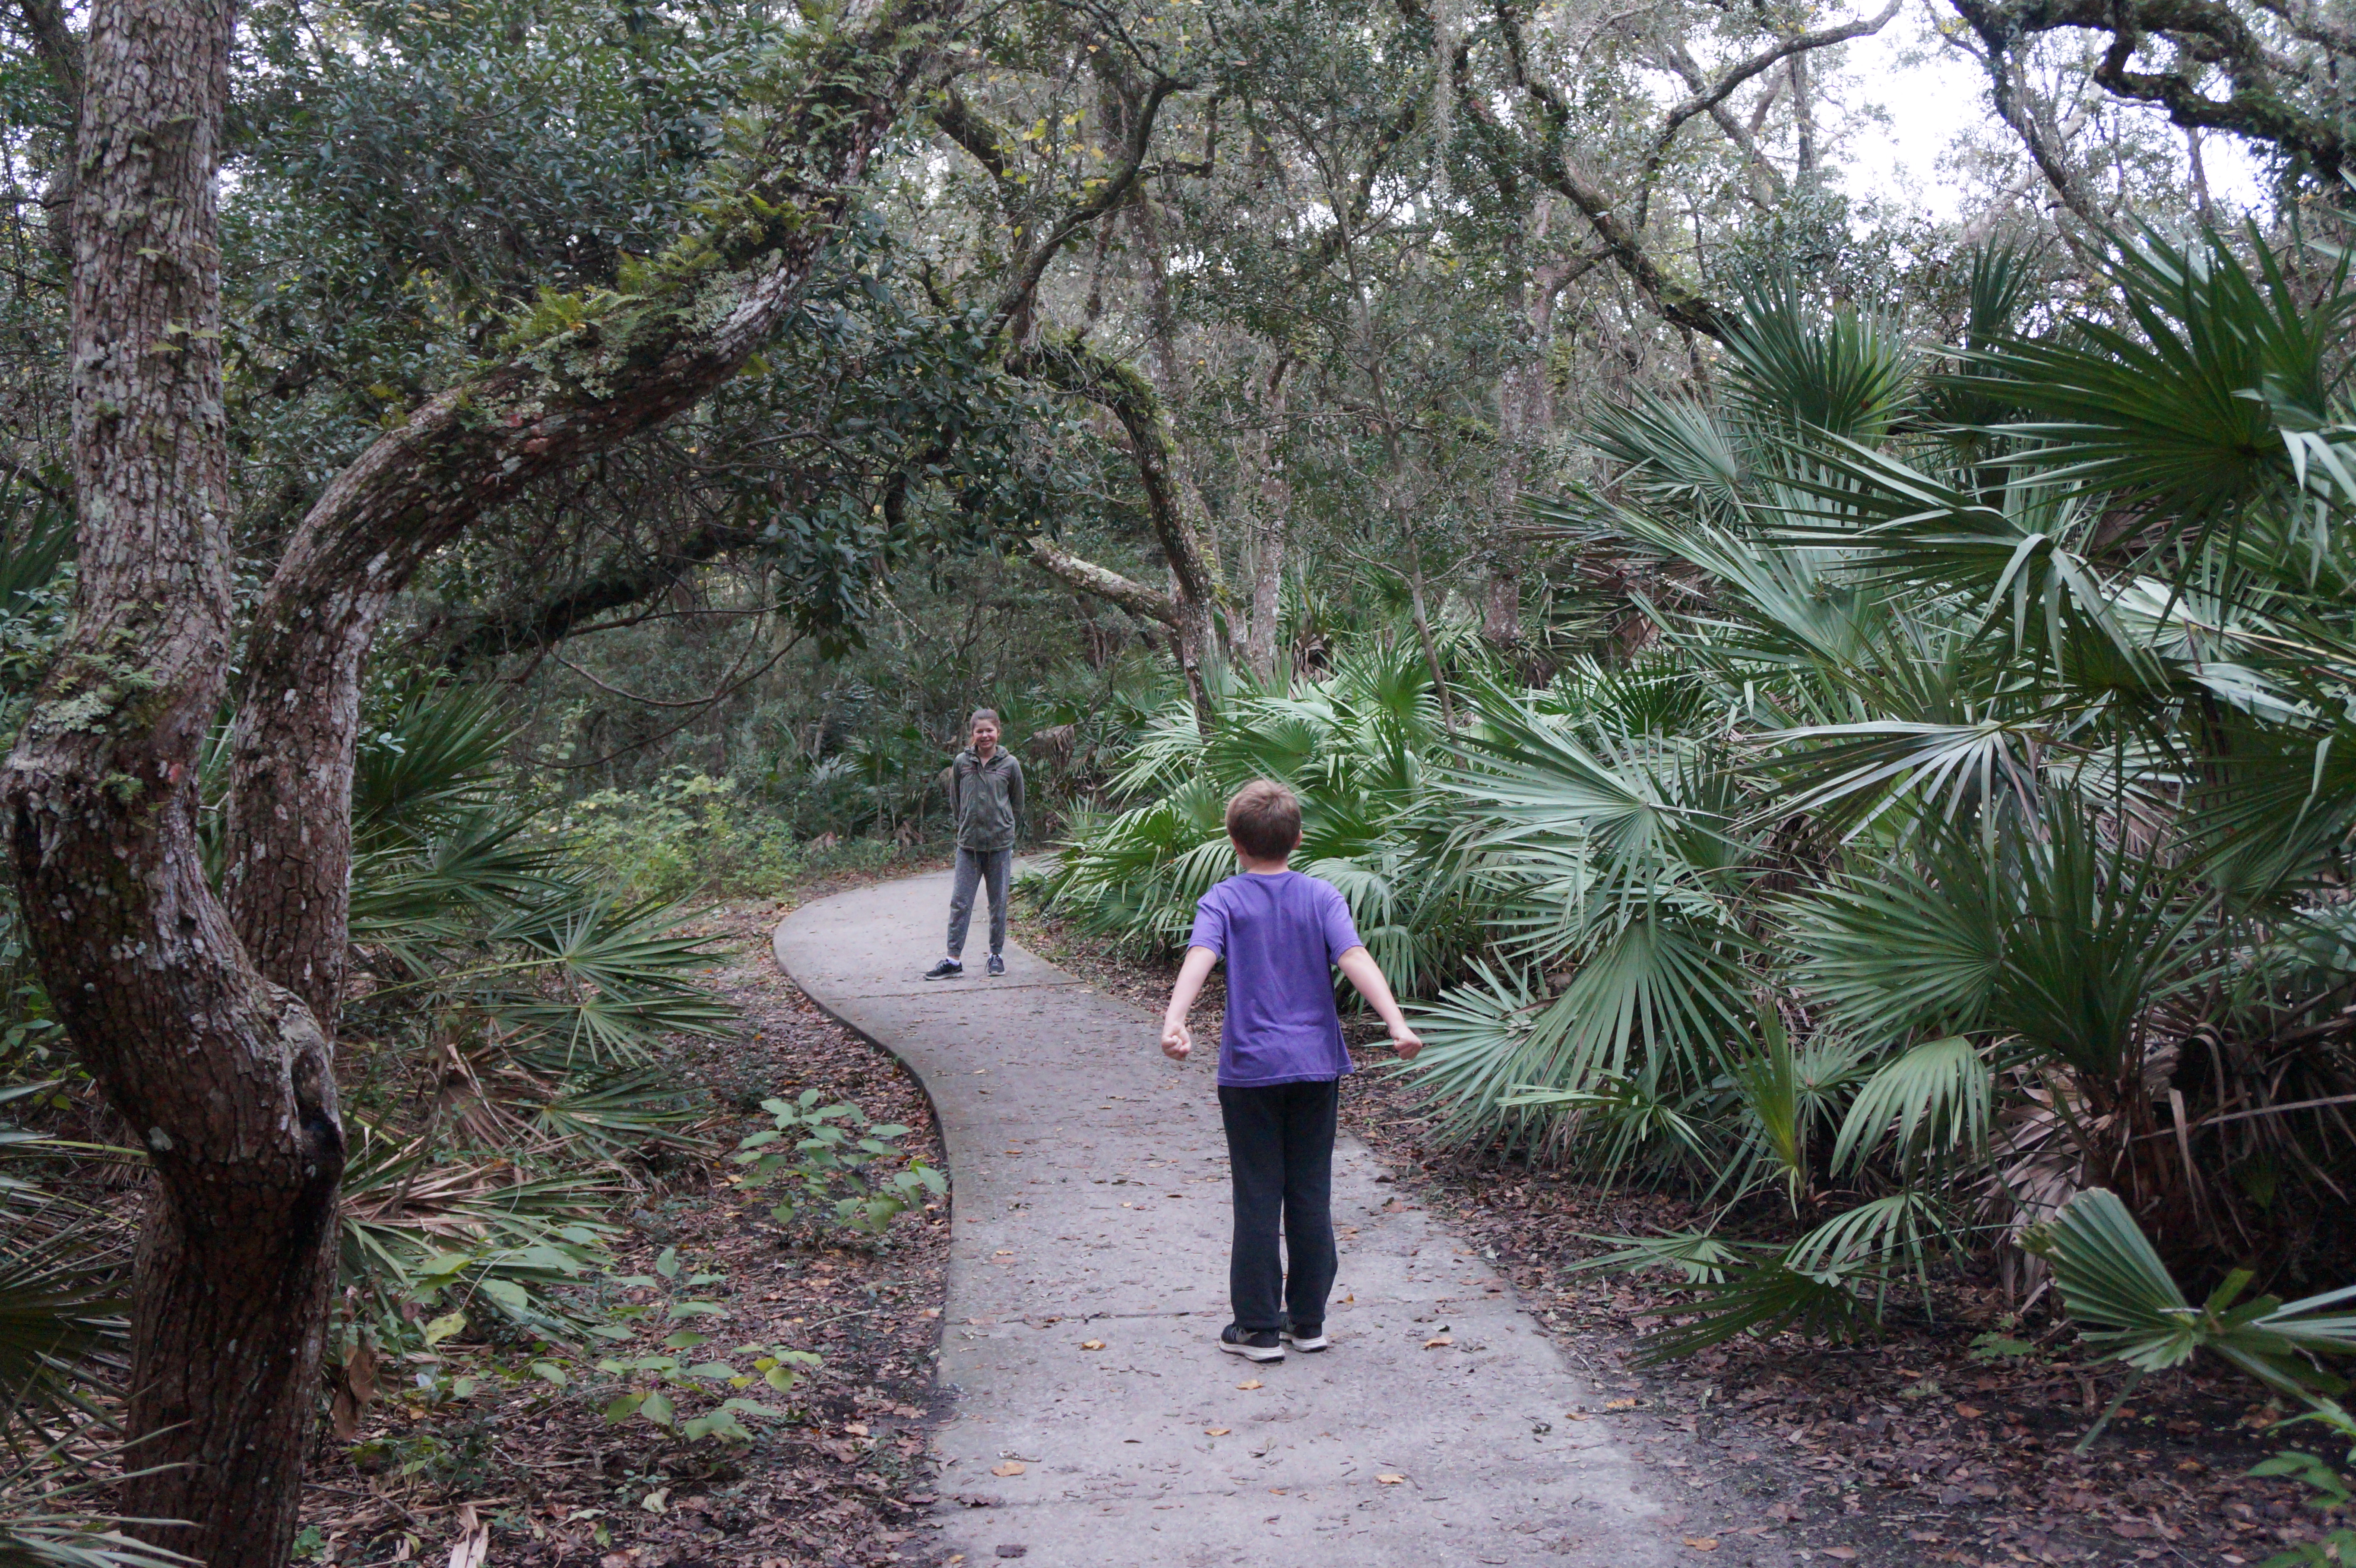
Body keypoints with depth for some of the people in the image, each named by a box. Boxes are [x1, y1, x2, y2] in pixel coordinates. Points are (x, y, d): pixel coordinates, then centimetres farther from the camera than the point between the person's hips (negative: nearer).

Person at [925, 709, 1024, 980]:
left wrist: (1009, 833, 10)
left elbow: (1018, 804, 9)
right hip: (968, 845, 1)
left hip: (1000, 845, -1)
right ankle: (954, 960, 2)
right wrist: (964, 828, 11)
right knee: (960, 902, -1)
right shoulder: (962, 762, 2)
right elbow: (955, 801, 12)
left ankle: (997, 954, 20)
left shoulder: (1010, 764, -1)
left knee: (998, 902, 8)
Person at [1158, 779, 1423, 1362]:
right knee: (1311, 1196, 10)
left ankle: (1259, 1328, 9)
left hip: (1251, 1068, -2)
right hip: (1317, 1065, 2)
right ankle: (1308, 1321, 19)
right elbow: (1355, 958, -13)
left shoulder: (1223, 900, -3)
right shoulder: (1321, 897, 2)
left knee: (1258, 1200, 4)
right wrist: (1396, 1022, -23)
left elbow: (1200, 958, -21)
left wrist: (1174, 1022, -35)